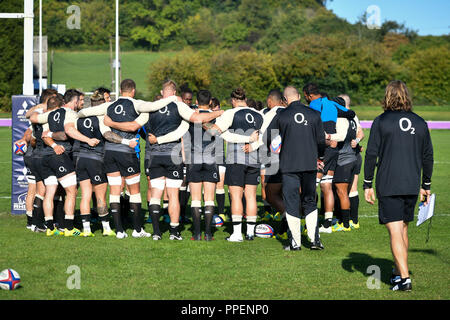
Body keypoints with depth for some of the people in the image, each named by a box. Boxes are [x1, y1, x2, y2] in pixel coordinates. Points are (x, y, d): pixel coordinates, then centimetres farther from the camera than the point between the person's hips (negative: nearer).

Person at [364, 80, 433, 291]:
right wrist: (426, 185, 20)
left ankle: (404, 278, -14)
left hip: (388, 185, -4)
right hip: (412, 185, 4)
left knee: (395, 232, -6)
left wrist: (367, 184, 0)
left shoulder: (381, 122, -5)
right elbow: (427, 156, 11)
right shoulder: (420, 123, 6)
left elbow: (371, 154, -7)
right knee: (403, 229, 19)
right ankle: (399, 271, 30)